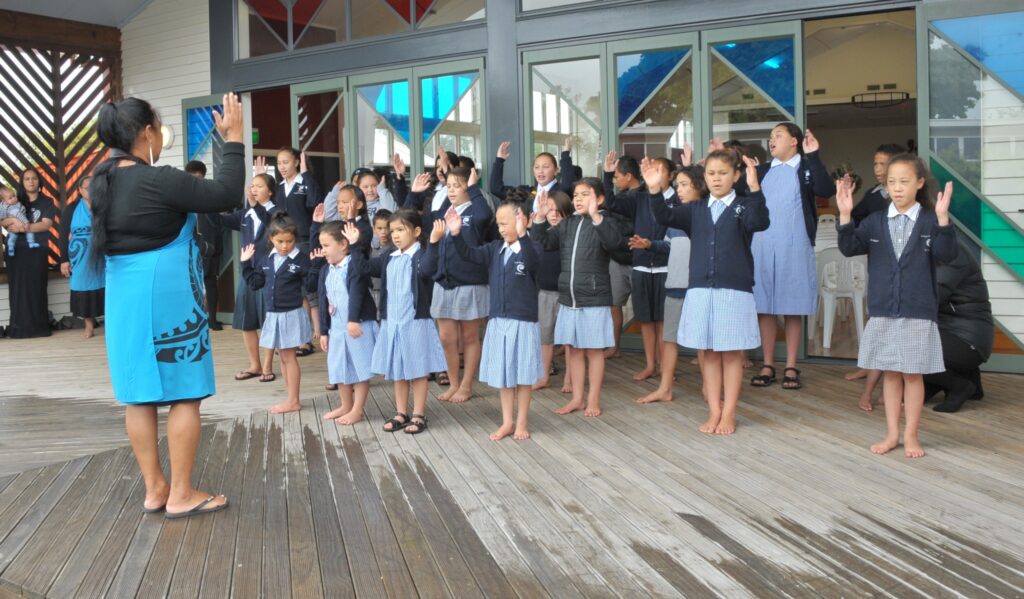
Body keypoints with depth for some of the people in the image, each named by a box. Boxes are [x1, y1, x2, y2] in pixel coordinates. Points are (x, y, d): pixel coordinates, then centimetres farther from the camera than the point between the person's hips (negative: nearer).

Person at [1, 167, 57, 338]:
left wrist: (24, 227, -17)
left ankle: (38, 326, 0)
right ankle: (19, 328, 1)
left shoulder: (46, 202, 6)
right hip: (16, 250, 2)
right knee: (18, 288, -1)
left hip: (37, 250, -2)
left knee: (36, 288, -3)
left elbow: (47, 224, -6)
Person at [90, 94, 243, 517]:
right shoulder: (158, 181, -17)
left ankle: (154, 489, 20)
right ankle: (181, 494, 6)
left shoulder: (104, 181, 6)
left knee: (139, 394, 11)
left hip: (123, 296, 8)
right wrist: (234, 139, -8)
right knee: (184, 395, 1)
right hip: (166, 296, -8)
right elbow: (225, 195, -15)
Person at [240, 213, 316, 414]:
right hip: (273, 315, 6)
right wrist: (246, 264, 9)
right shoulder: (264, 258, 7)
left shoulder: (301, 259, -10)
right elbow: (255, 283, 12)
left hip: (292, 315, -6)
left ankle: (293, 401, 8)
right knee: (283, 357, 12)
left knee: (288, 356, -1)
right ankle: (292, 398, 21)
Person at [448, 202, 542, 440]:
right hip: (498, 320, 5)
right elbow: (470, 254, 1)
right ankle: (507, 422, 24)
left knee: (523, 374, 6)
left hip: (523, 321, -5)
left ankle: (522, 422, 20)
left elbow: (533, 262, -32)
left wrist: (522, 235, -45)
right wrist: (456, 234, -15)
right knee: (503, 374, 13)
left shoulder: (530, 248, -11)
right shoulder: (495, 248, 6)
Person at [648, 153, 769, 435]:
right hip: (700, 290, 3)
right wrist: (655, 191, -17)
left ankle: (729, 414, 15)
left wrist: (754, 189, -35)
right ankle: (714, 412, 18)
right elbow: (666, 217, -1)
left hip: (735, 291, -3)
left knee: (732, 353, 5)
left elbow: (760, 222, -20)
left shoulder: (743, 206, 0)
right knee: (709, 353, 9)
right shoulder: (696, 209, 10)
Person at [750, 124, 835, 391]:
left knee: (793, 309, 3)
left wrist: (813, 157, -21)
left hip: (794, 248, -3)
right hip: (762, 247, 4)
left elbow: (827, 191, -17)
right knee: (764, 307, 5)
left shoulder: (806, 168, 0)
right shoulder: (762, 171, 13)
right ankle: (768, 365, 14)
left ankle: (791, 368, 11)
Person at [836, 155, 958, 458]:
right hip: (882, 313, 2)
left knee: (913, 374, 6)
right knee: (890, 373, 11)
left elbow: (946, 254, -14)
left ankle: (911, 435, 19)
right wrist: (845, 215, -19)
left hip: (918, 313, -2)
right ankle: (892, 433, 21)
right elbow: (849, 248, -5)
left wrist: (943, 219, -28)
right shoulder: (875, 222, 4)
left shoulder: (930, 221, -3)